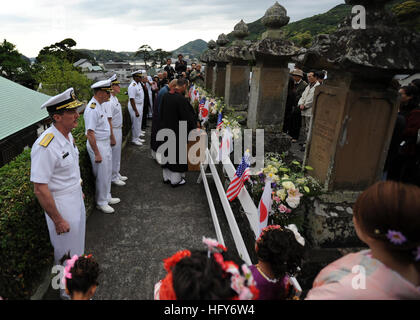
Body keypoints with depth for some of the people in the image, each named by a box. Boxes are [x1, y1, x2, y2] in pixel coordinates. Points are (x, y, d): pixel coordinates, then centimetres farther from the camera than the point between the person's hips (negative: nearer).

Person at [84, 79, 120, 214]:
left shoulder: (100, 105, 8)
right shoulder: (92, 109, -23)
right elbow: (90, 133, -25)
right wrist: (97, 153, -23)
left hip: (105, 144, 10)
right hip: (98, 146, -10)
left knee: (108, 173, 20)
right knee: (102, 176, 3)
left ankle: (107, 197, 36)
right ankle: (101, 203, 20)